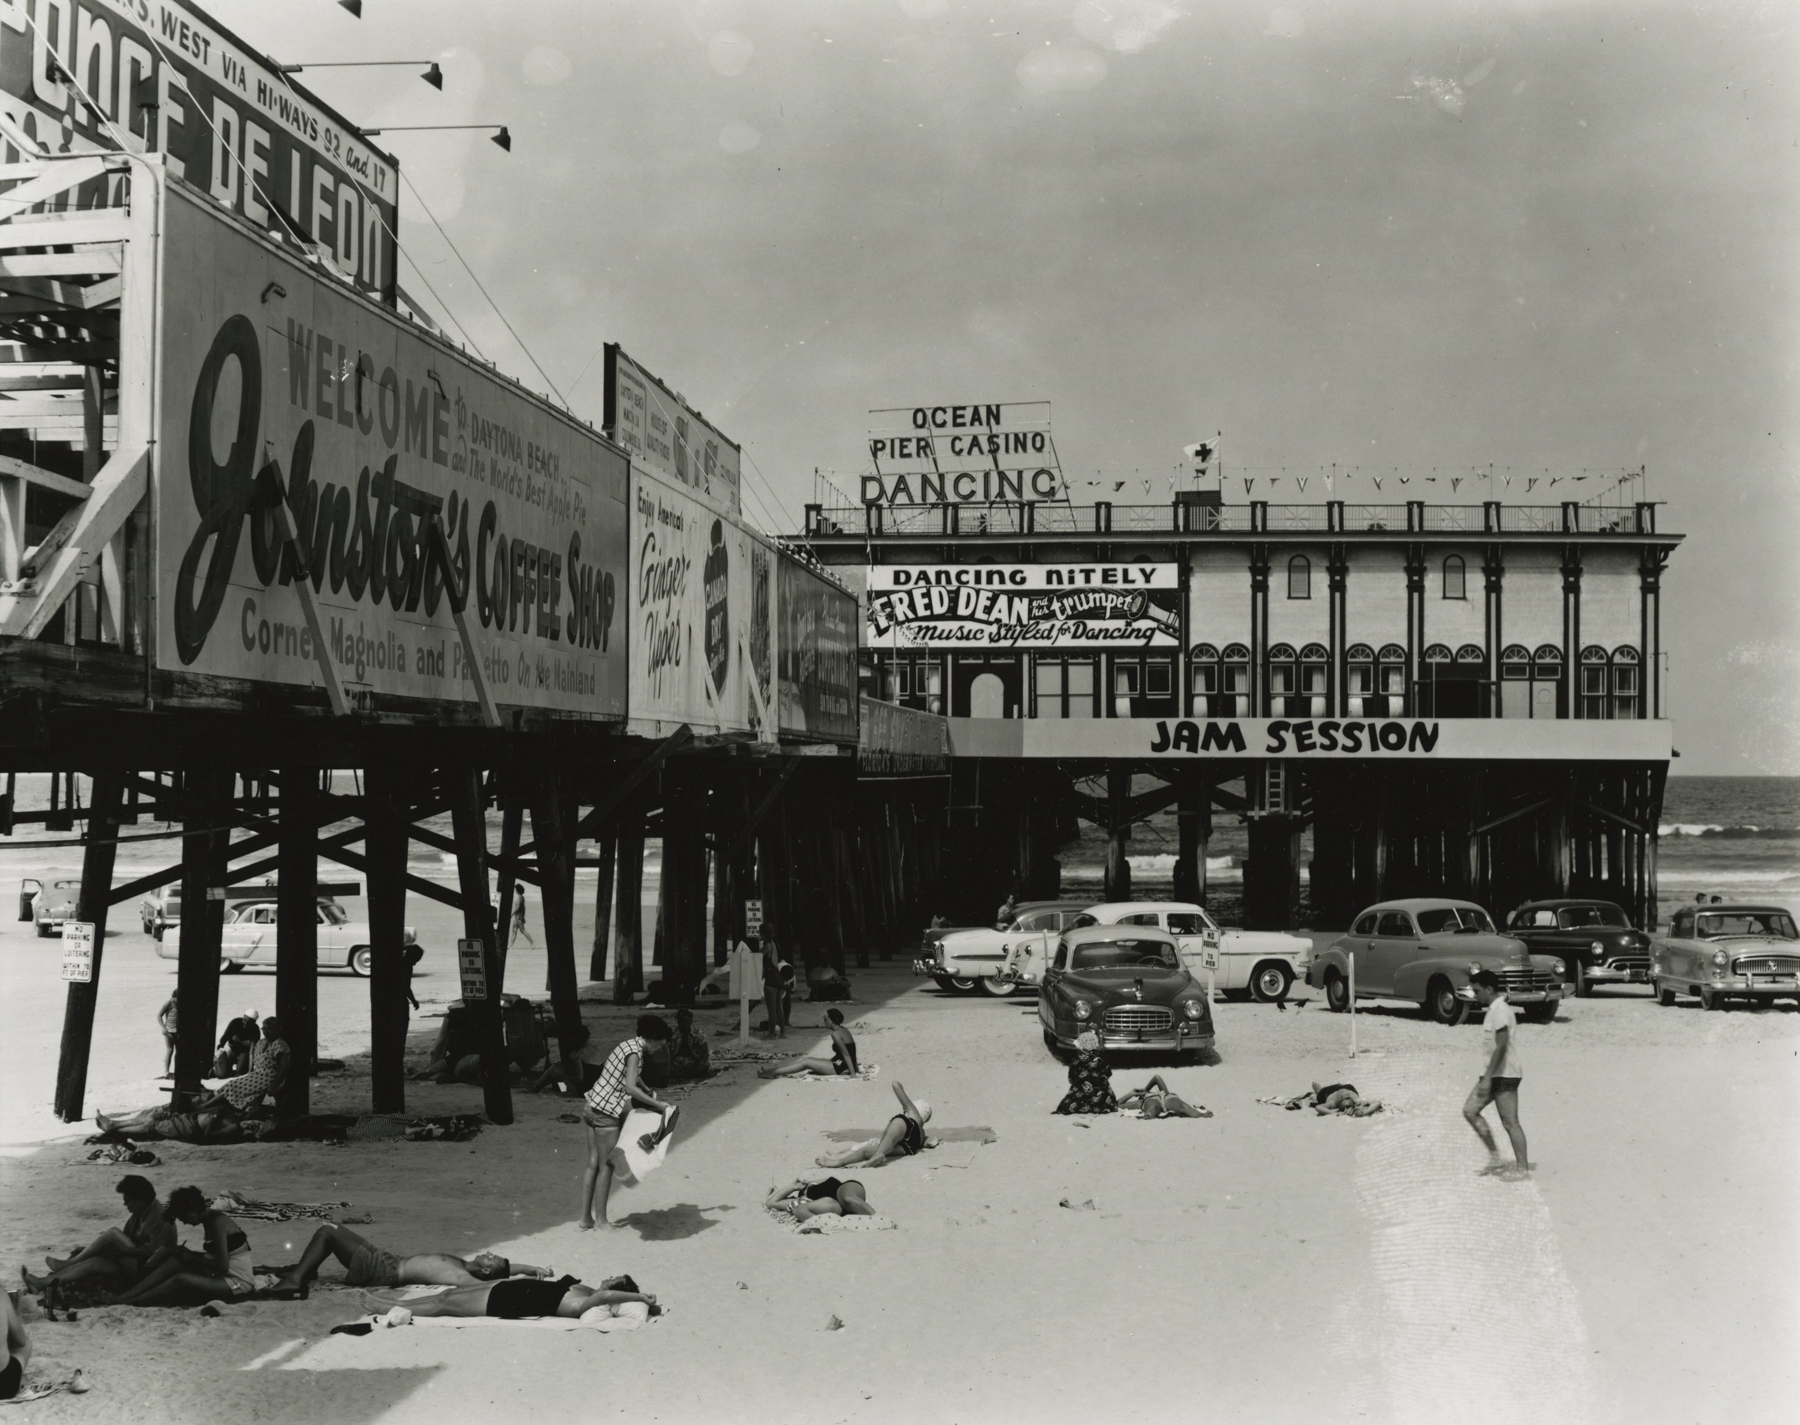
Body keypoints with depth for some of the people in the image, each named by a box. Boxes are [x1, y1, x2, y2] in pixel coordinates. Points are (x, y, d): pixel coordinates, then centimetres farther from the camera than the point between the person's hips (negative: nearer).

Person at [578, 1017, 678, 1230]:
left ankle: (585, 1218, 17)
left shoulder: (627, 1044, 13)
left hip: (593, 1107, 9)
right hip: (606, 1113, -9)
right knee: (606, 1167, 3)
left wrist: (648, 1092, 41)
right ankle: (602, 1220, 12)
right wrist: (659, 1105, -22)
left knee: (593, 1165, 12)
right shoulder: (635, 1052, -16)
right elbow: (630, 1087, -27)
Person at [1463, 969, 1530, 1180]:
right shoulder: (1495, 1009, 14)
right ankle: (1493, 1154, 14)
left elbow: (1501, 1046, -24)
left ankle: (1522, 1167, 4)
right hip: (1496, 1072, 10)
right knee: (1470, 1110, 8)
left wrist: (1487, 1078, -25)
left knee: (1509, 1122, -4)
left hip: (1505, 1073, -10)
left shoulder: (1500, 1011, -17)